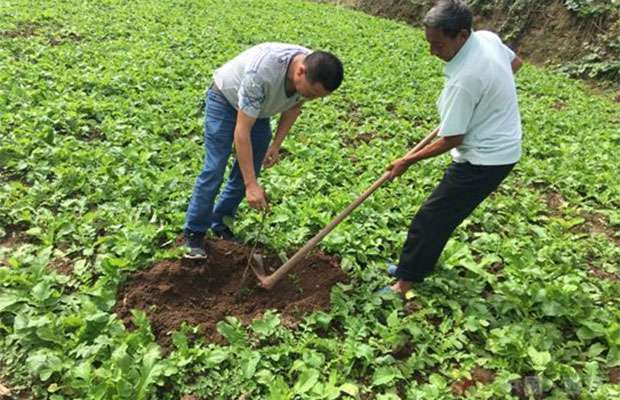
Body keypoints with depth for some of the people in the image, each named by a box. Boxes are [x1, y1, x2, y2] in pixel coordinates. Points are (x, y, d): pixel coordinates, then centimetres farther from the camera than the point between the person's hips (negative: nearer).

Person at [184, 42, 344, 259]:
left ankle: (220, 224, 20)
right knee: (214, 169, -11)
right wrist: (252, 185, -40)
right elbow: (242, 131, -39)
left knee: (247, 171, 3)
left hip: (259, 108, 6)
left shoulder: (313, 72, -24)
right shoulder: (261, 73, -43)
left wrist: (276, 145, -7)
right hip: (226, 98, -6)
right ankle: (194, 233, 3)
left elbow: (294, 106, -2)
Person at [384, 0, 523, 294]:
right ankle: (416, 266, 31)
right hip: (501, 147, 10)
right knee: (443, 214, 17)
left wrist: (407, 161, -12)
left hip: (485, 159, -10)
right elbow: (515, 63, 19)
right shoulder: (487, 37, -3)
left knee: (432, 219, -3)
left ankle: (405, 284, 8)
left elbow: (451, 140, -22)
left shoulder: (463, 80, -30)